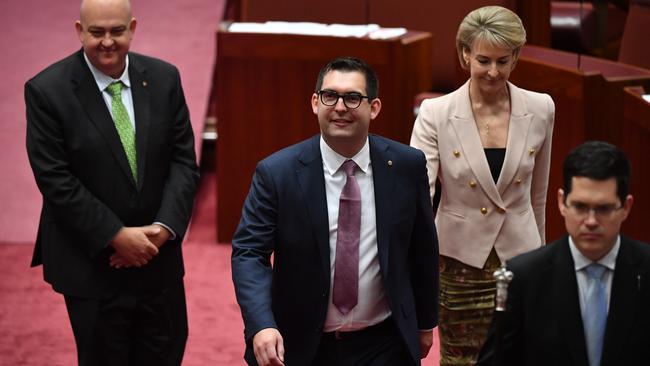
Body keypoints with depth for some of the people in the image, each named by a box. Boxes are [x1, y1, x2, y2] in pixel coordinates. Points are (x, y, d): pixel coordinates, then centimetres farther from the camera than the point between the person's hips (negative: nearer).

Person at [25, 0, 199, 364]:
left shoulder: (164, 78, 0)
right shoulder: (47, 90, -11)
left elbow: (183, 161, 1)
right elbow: (55, 180, -14)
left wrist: (164, 228, -13)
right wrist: (117, 236, -18)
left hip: (159, 255, 4)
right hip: (91, 265, -3)